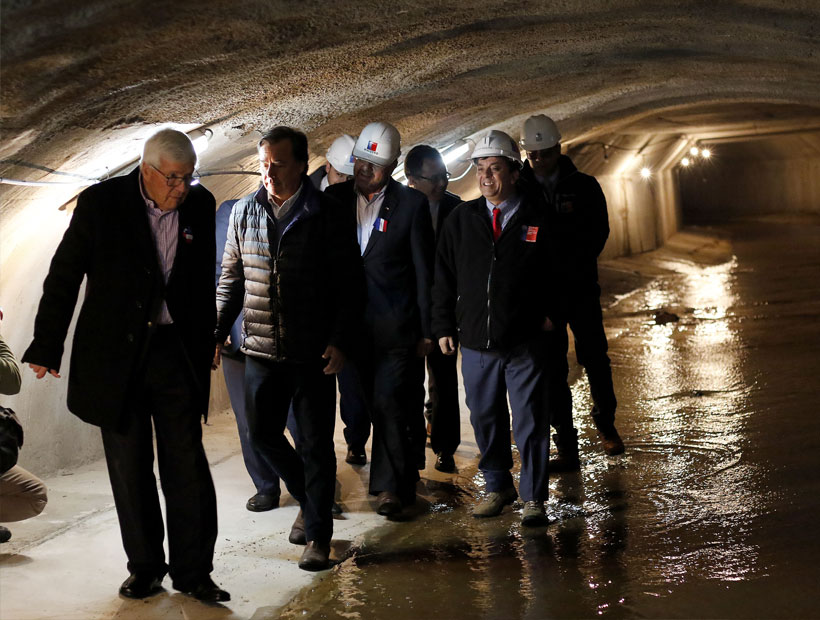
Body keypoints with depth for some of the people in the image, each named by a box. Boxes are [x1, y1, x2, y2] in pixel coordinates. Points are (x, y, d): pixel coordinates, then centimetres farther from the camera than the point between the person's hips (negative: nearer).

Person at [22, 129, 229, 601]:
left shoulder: (201, 205, 0)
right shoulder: (101, 203, -8)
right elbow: (64, 276, -3)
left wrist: (206, 343, 15)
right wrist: (47, 347, -1)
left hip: (177, 352, 1)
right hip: (114, 355, -1)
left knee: (188, 465, 0)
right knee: (130, 467, 8)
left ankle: (193, 570, 11)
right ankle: (145, 568, 22)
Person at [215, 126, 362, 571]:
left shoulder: (329, 217, -5)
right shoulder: (244, 212, 5)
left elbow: (349, 285, -4)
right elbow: (232, 279, 12)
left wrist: (339, 341, -11)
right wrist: (218, 331, 5)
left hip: (313, 353, -4)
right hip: (261, 350, 4)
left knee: (316, 444, 2)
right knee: (262, 433, 10)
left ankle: (318, 534, 15)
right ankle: (308, 499, 35)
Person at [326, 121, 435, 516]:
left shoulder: (411, 204, -3)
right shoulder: (335, 197, 5)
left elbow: (424, 272, -1)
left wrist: (426, 331, -2)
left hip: (395, 325, -4)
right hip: (352, 324, 4)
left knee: (389, 401, -8)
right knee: (372, 403, 9)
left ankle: (390, 485, 6)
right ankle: (397, 479, 22)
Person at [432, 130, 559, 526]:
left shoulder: (539, 219, -2)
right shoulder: (461, 219, 6)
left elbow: (561, 271, 7)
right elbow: (444, 276, 9)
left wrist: (551, 313, -2)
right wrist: (443, 326, 6)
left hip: (525, 343, -3)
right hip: (475, 342, 3)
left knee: (529, 421, 4)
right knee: (485, 418, 13)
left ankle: (533, 497, 16)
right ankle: (498, 486, 30)